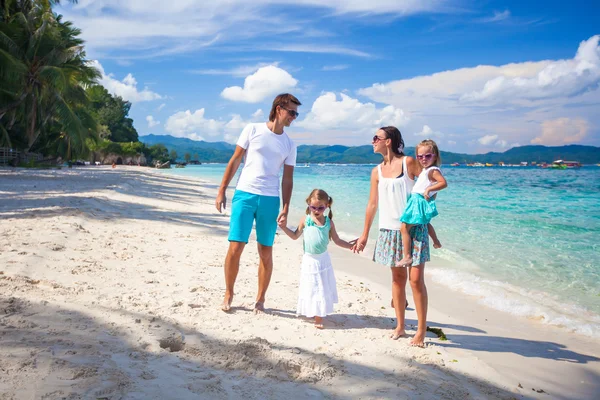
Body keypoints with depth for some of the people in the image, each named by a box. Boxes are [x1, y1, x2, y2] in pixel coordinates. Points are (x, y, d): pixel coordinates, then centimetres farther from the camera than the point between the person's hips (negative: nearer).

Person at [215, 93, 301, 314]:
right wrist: (222, 190, 0)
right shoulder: (252, 130, 3)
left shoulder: (289, 144, 10)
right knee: (235, 247, -4)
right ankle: (228, 294, 16)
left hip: (270, 200, 2)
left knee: (266, 252, 4)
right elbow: (235, 161, 5)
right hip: (244, 195, -2)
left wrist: (285, 209, 1)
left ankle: (260, 300, 18)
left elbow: (288, 179, 9)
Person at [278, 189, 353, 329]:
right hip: (309, 260, -1)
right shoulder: (305, 220, -4)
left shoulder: (329, 222, -2)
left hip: (323, 259, 2)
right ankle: (311, 312, 23)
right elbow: (295, 236, 8)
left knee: (322, 288, 7)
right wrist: (284, 227, -5)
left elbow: (337, 240, 6)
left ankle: (319, 317, 17)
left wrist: (351, 246, -3)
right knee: (310, 288, 6)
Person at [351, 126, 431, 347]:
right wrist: (364, 235, 13)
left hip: (414, 228, -4)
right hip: (390, 230, 4)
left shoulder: (409, 162, -4)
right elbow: (372, 204, 12)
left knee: (416, 279, -5)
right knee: (397, 277, 10)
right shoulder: (377, 171, 8)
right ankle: (400, 326, 21)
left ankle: (421, 330, 6)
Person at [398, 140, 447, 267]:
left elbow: (444, 183, -31)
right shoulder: (426, 169, 10)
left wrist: (428, 189, -30)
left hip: (419, 202, -11)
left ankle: (407, 257, -10)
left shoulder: (433, 170, -19)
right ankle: (436, 242, 55)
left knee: (404, 228, -11)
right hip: (416, 201, 11)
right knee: (425, 223, 35)